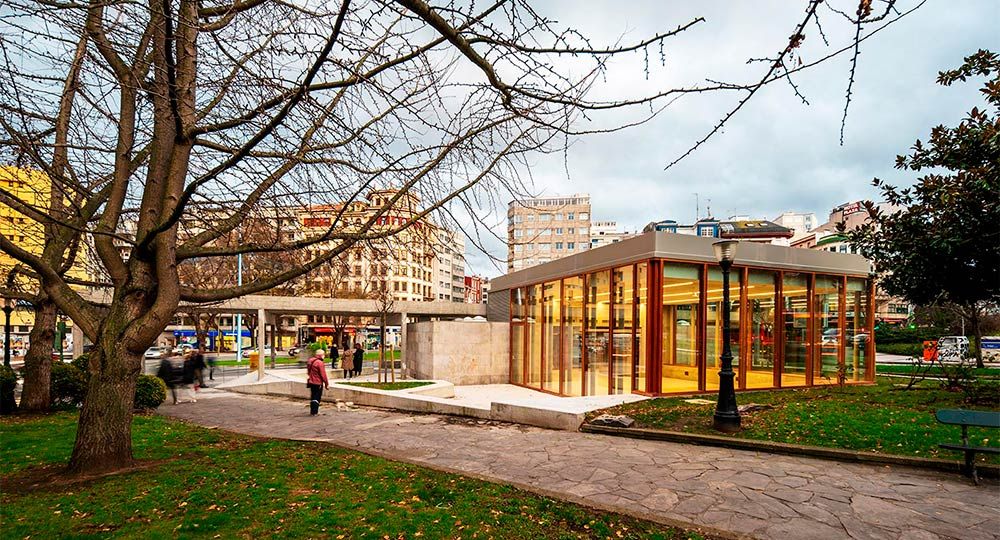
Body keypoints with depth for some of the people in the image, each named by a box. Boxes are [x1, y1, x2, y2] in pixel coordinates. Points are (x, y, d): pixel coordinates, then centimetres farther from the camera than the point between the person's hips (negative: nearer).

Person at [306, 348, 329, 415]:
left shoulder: (310, 361, 7)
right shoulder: (319, 363, -20)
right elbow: (323, 374, -18)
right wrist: (327, 383, -10)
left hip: (311, 382, 8)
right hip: (318, 383, -8)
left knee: (313, 397, 17)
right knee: (317, 397, 1)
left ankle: (312, 411, 24)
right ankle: (314, 412, -1)